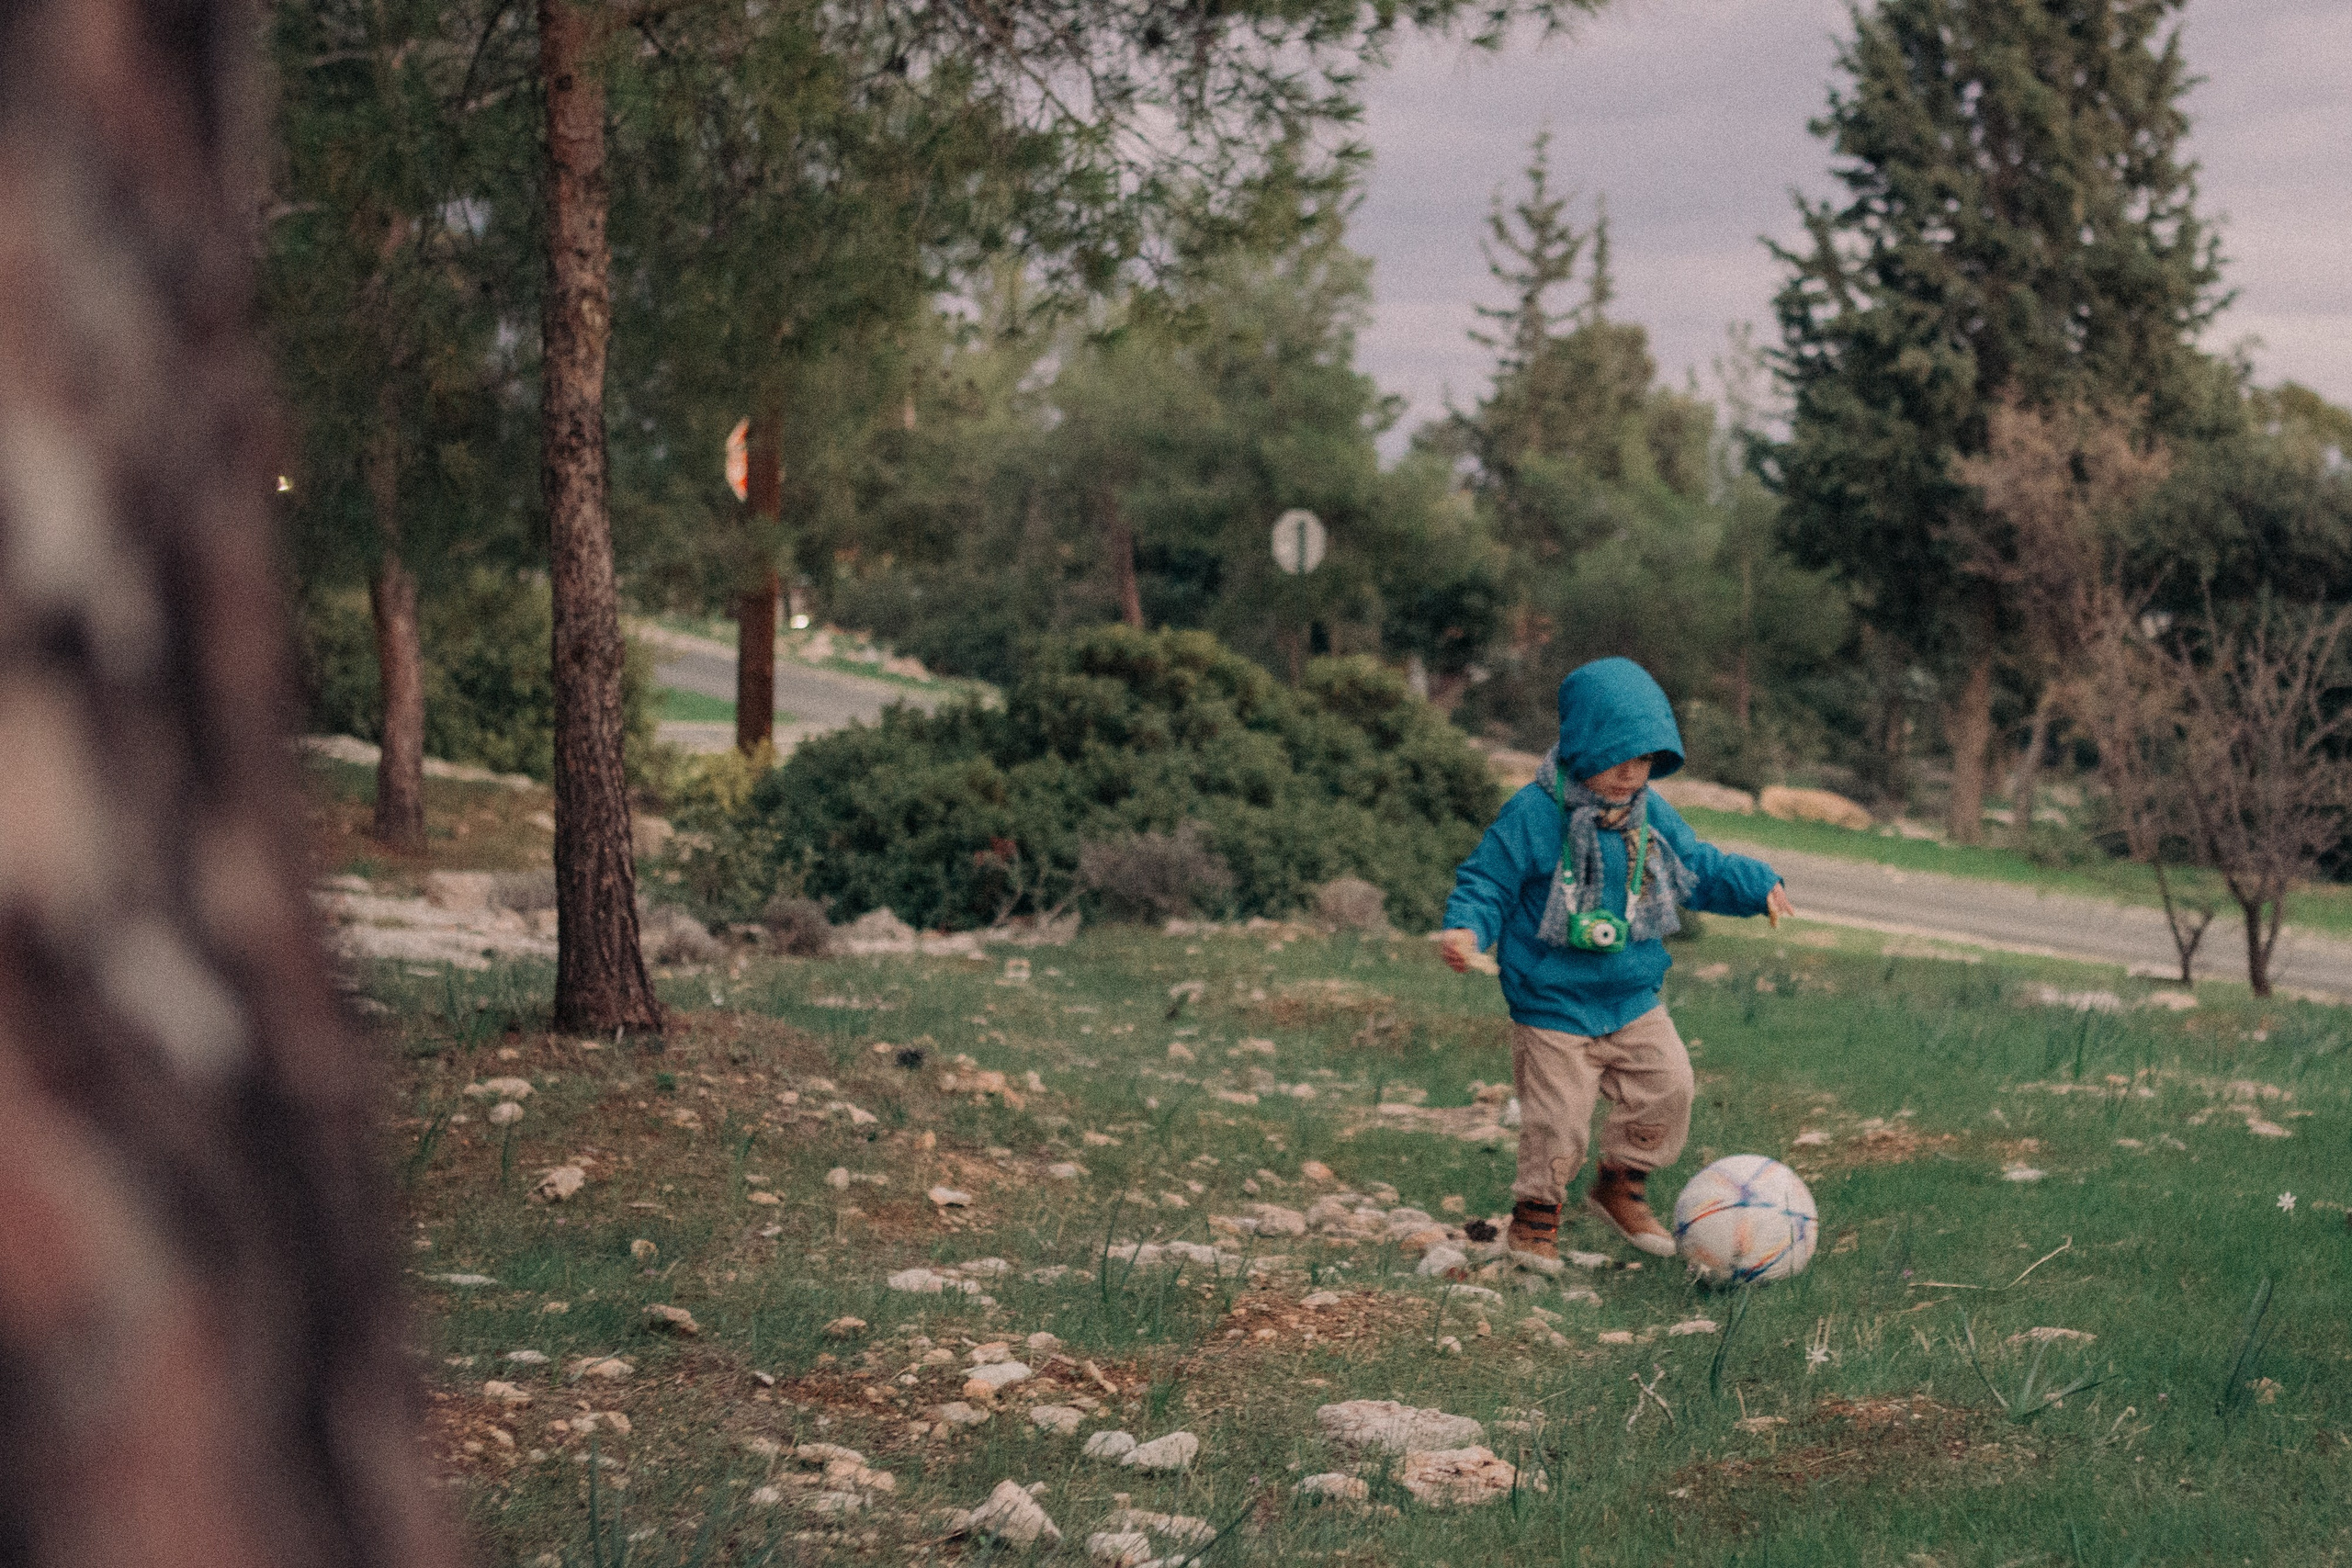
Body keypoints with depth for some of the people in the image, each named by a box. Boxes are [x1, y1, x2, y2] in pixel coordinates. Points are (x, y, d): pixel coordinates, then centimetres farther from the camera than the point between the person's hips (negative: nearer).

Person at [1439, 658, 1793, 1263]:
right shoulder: (1533, 816, -16)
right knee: (1557, 1117, -3)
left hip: (1633, 999, 6)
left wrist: (1757, 885, 5)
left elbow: (1697, 868, 16)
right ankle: (1536, 1212, 21)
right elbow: (1487, 881, -12)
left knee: (1668, 1087, 3)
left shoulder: (1653, 815, 1)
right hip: (1553, 1006, -5)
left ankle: (1620, 1184, 26)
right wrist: (1467, 929, -29)